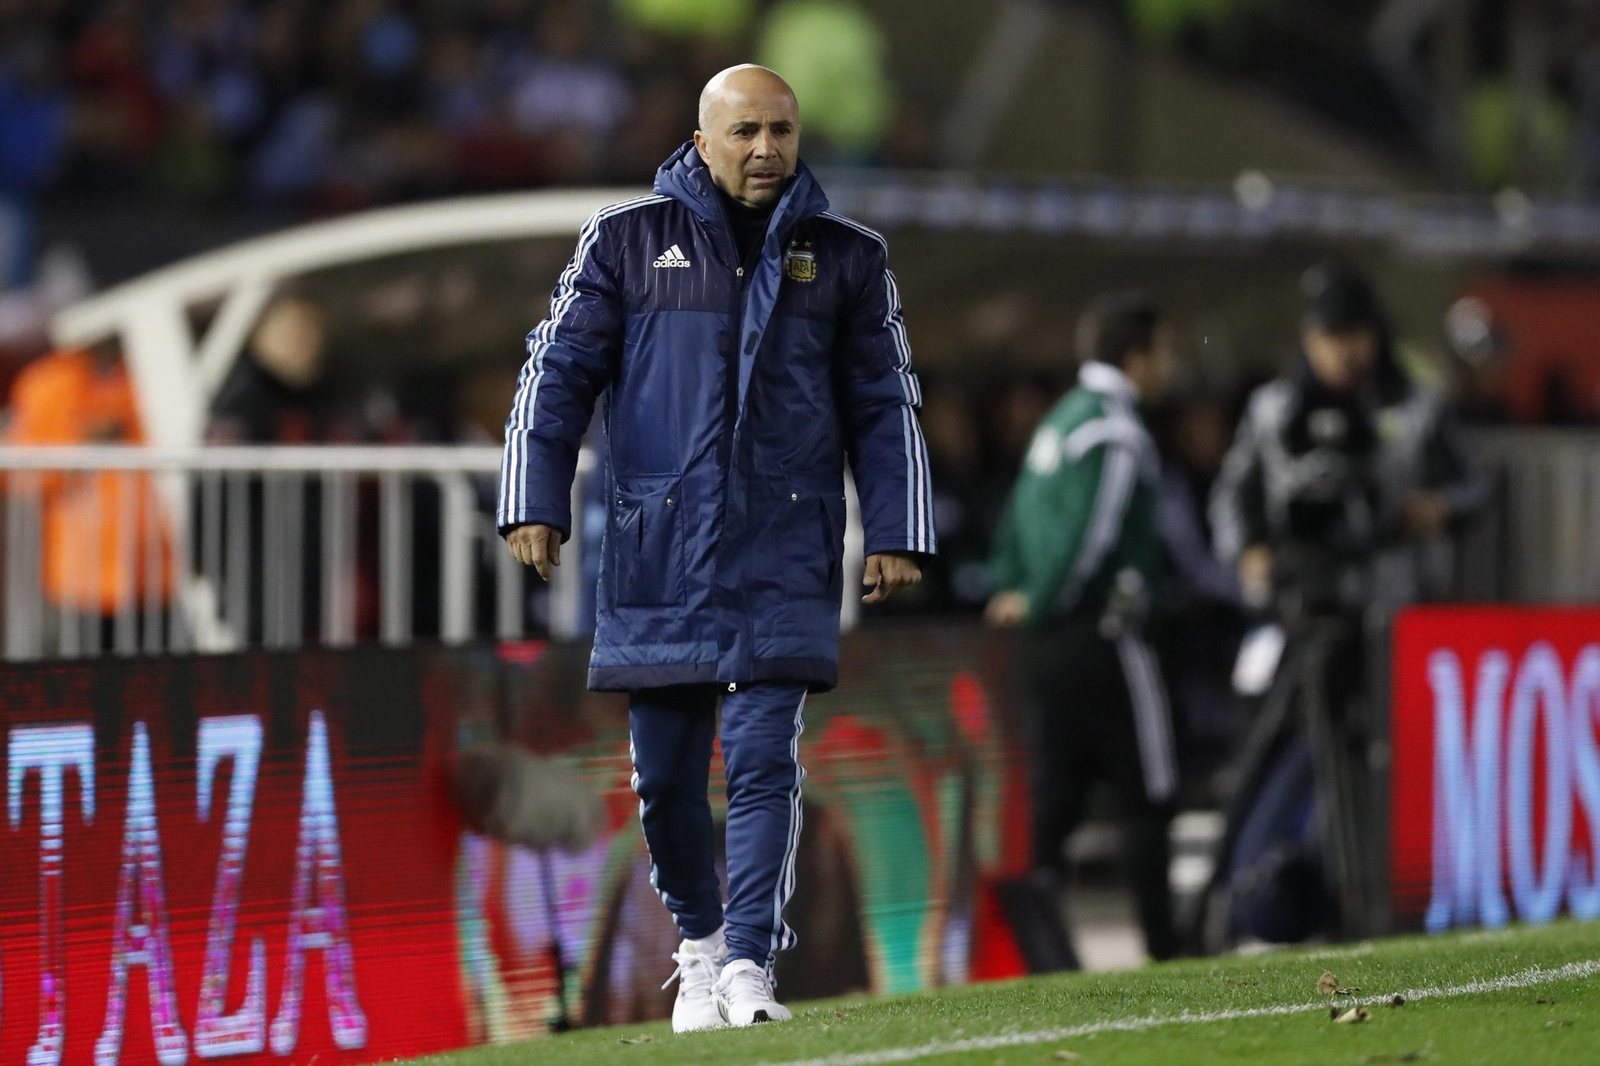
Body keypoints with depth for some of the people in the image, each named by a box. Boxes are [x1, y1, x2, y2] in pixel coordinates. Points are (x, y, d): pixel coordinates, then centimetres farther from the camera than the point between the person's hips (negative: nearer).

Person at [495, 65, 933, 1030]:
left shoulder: (846, 258, 8)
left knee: (765, 760, -12)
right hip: (657, 554, 0)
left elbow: (887, 405, 11)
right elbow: (559, 372, 3)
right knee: (665, 776, 5)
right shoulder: (628, 242, 4)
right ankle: (701, 941, 27)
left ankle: (750, 965, -12)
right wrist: (536, 505, -6)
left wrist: (897, 535, 4)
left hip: (785, 559, 0)